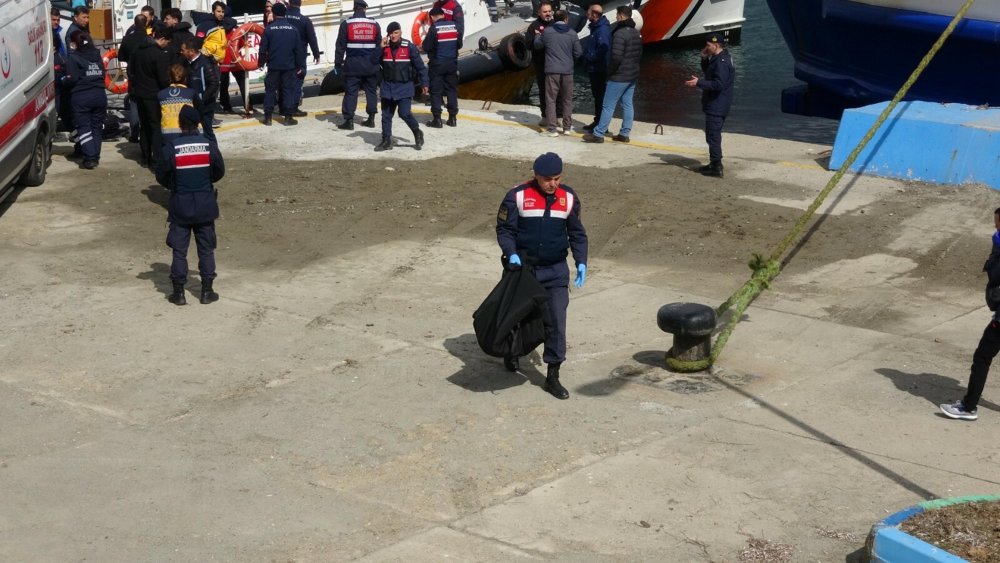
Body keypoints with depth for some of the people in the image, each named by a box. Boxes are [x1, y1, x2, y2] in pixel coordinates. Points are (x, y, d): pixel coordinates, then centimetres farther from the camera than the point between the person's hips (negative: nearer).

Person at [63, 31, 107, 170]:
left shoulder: (73, 57, -7)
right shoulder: (97, 55, 10)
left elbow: (72, 79, -11)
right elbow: (102, 74, 10)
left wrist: (63, 82, 8)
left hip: (82, 97, -5)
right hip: (99, 95, 5)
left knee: (84, 128, 1)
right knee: (97, 127, 12)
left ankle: (90, 158, -8)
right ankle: (95, 157, 13)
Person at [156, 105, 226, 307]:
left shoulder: (171, 148, -13)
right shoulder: (209, 146, -9)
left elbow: (161, 176, -6)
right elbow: (220, 172, 2)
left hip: (180, 206, -1)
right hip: (205, 206, 1)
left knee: (179, 250, 7)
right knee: (206, 249, 10)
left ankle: (178, 293, 9)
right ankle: (207, 291, 12)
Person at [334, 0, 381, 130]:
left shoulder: (346, 24, -4)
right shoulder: (374, 24, 4)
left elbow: (341, 46, -3)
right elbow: (379, 45, 8)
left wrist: (338, 63, 3)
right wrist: (377, 62, 16)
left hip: (353, 64, -2)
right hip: (370, 64, 2)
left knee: (350, 92, 0)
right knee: (371, 91, 13)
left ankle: (349, 121, -5)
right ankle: (371, 119, 15)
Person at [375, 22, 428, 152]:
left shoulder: (409, 47, -8)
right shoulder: (384, 47, 3)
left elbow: (420, 66, -3)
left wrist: (424, 83, -3)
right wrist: (380, 48, -13)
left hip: (404, 87, -4)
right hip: (387, 87, 4)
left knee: (404, 113, -13)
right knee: (386, 115, 8)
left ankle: (417, 133, 10)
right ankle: (386, 140, 18)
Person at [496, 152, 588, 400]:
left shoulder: (569, 198, 0)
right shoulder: (517, 197, -10)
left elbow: (577, 233, 9)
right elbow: (504, 228, -6)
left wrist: (581, 262, -1)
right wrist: (511, 254, -22)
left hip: (556, 270, 2)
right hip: (523, 268, -1)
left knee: (557, 321, -6)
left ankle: (553, 377, 2)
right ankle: (511, 352, 47)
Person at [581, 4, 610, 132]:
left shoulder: (603, 29, -19)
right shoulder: (596, 27, 13)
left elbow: (602, 50, -29)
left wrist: (589, 57, -19)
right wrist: (587, 54, 5)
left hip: (599, 69, -10)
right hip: (594, 69, 10)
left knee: (600, 96, -4)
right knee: (597, 95, 17)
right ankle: (597, 122, 26)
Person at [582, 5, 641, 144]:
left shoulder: (620, 33, -19)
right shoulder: (637, 33, 11)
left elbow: (616, 57, -24)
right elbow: (640, 54, 17)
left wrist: (610, 70, -10)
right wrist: (633, 66, 16)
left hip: (619, 76, -9)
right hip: (633, 76, 9)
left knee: (608, 106, -4)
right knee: (627, 105, 10)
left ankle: (598, 134, -1)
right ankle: (624, 134, 12)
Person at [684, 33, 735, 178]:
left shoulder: (721, 61, -20)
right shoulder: (717, 59, 14)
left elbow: (718, 84, -26)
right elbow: (708, 72, 23)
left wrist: (699, 83, -24)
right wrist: (704, 59, 9)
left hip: (716, 106, -11)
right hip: (715, 105, 11)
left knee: (713, 136, -9)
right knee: (713, 135, 18)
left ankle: (716, 167, -8)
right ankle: (714, 164, 27)